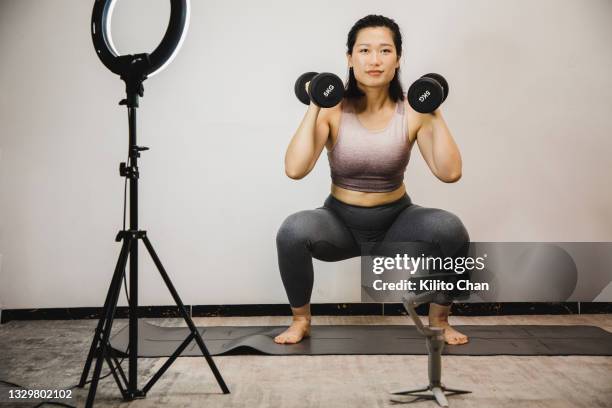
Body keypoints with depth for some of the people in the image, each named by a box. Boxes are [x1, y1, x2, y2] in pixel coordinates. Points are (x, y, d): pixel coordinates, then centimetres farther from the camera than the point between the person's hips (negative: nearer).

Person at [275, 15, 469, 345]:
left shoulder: (412, 111, -12)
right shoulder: (333, 110, -15)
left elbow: (450, 173, -22)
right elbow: (295, 169, -28)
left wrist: (435, 114, -23)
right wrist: (313, 109, -27)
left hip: (396, 219, 1)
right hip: (341, 221, -1)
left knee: (449, 229, -29)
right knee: (293, 231, -32)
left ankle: (439, 321, -3)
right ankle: (301, 320, -5)